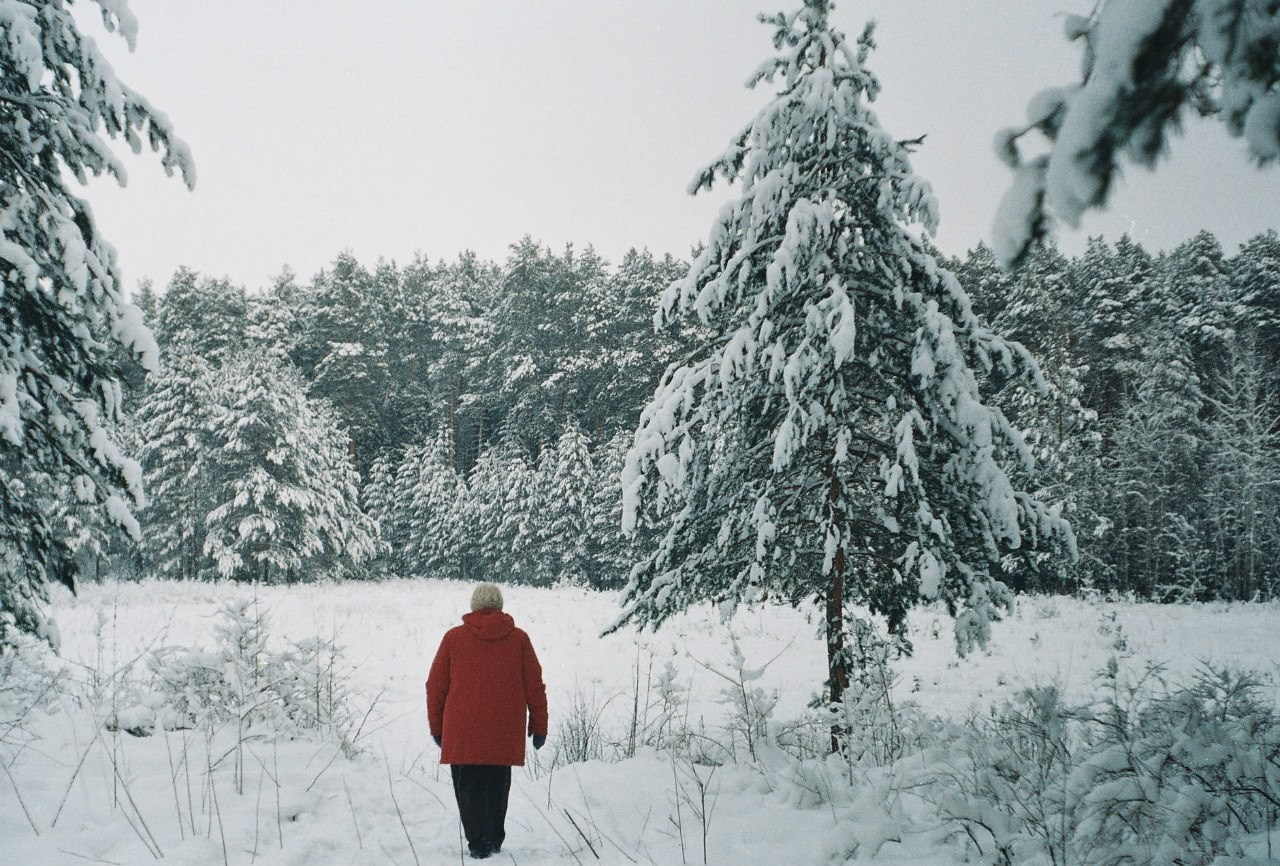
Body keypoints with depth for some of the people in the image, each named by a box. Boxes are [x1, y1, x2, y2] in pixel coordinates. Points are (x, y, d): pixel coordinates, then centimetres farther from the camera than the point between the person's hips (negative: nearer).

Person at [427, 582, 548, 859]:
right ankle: (494, 842, 20)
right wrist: (539, 726, 13)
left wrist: (437, 727, 14)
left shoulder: (453, 637, 2)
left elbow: (435, 686, 5)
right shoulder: (519, 639, 3)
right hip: (505, 734, 2)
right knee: (497, 788, 15)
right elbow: (535, 687, 5)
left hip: (462, 733, -1)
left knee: (469, 788, 4)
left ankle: (480, 842, -8)